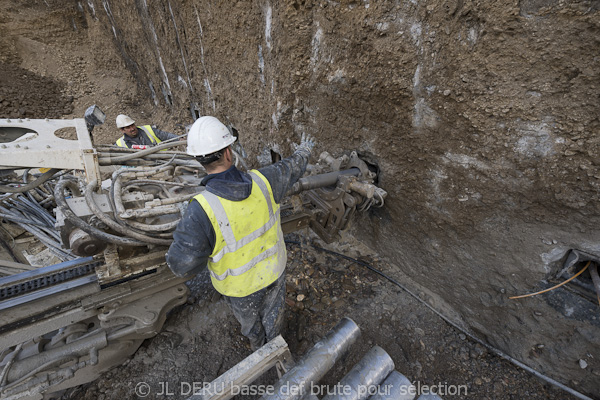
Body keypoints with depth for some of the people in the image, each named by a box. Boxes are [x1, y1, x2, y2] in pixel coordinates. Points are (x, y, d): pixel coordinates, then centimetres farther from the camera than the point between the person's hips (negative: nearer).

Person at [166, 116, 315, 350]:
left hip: (241, 284, -2)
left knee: (248, 318, 33)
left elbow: (184, 265, -28)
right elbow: (290, 169, -6)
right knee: (272, 313, 33)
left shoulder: (202, 210, -38)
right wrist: (304, 150, 16)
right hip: (273, 268, 3)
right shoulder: (262, 182, -27)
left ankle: (257, 345, 66)